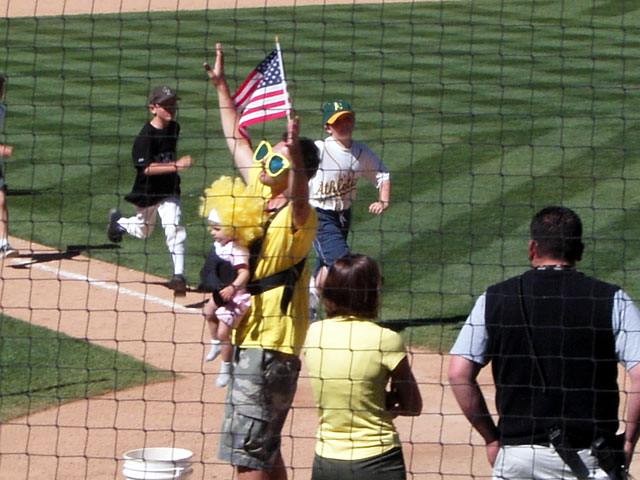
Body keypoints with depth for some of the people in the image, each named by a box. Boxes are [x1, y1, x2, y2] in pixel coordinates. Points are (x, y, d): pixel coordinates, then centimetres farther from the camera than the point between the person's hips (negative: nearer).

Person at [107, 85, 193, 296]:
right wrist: (176, 165, -40)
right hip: (146, 192, -3)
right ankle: (118, 220, 54)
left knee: (173, 228, -18)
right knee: (143, 230, 21)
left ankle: (178, 275, -16)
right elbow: (146, 168, -32)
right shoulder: (146, 136, -23)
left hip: (169, 190, 3)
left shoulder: (174, 128, -3)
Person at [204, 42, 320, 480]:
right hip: (248, 338, 9)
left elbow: (300, 200, -41)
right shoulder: (260, 192, 7)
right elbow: (237, 140, 19)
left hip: (271, 343, -9)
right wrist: (221, 86, 22)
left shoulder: (298, 218, -17)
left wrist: (294, 155, -58)